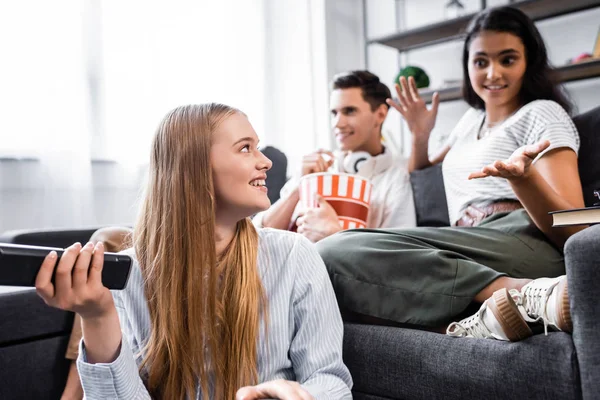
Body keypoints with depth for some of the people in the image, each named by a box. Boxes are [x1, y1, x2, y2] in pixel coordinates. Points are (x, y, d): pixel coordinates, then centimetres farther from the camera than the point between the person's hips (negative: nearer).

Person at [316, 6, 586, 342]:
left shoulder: (543, 114, 8)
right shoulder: (472, 118, 29)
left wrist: (521, 175, -23)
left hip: (523, 242, -7)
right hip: (469, 252, 7)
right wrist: (420, 135, 24)